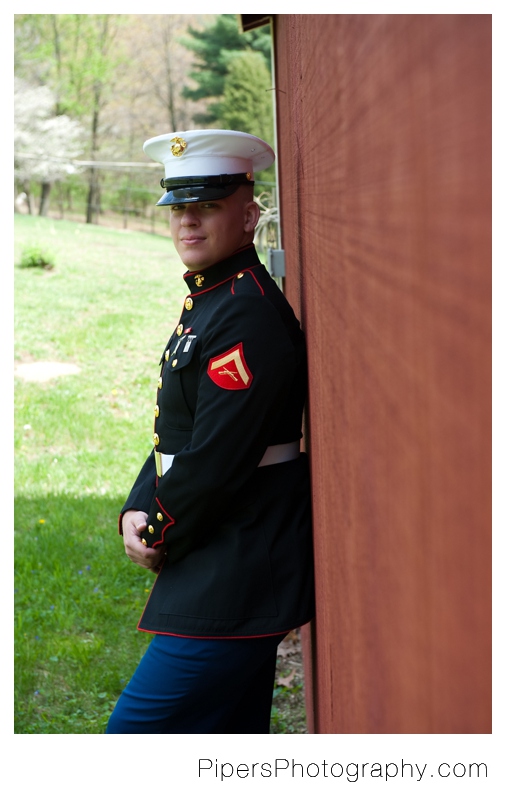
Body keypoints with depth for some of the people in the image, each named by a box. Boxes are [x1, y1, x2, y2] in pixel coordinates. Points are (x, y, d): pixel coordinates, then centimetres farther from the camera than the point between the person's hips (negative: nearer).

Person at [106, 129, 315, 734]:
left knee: (135, 734, -8)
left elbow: (215, 460, -23)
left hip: (233, 584, -10)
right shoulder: (207, 301, 14)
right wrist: (137, 511, 2)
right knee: (232, 734, 18)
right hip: (234, 577, 10)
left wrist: (157, 537, -8)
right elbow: (175, 433, 18)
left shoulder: (249, 316, -19)